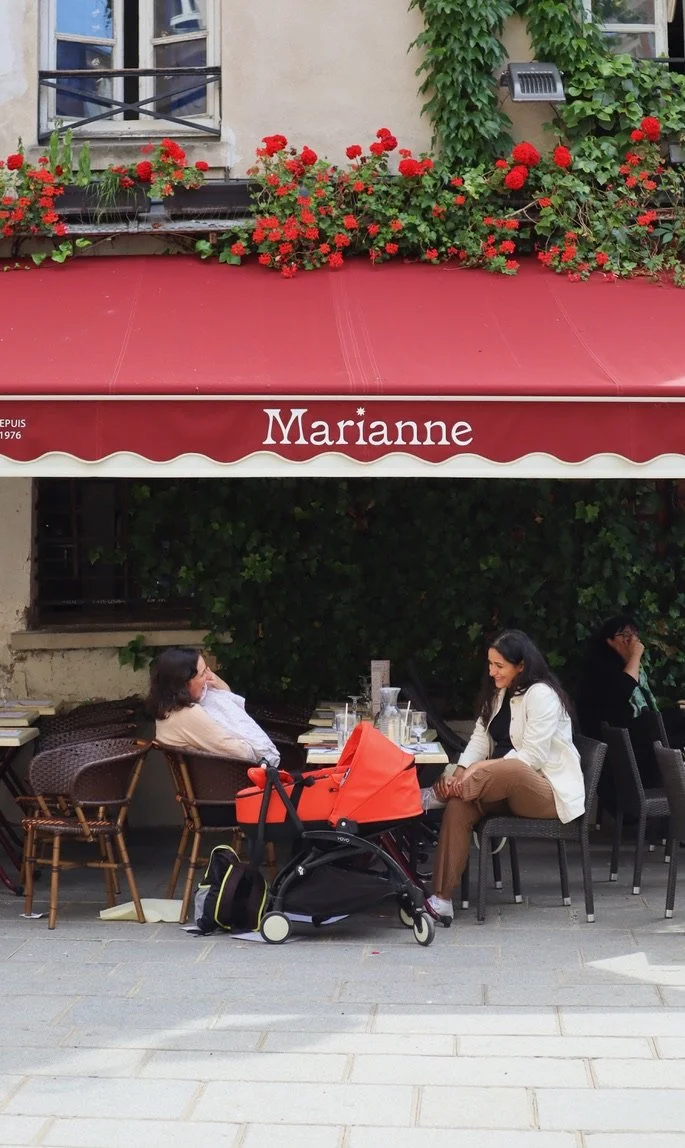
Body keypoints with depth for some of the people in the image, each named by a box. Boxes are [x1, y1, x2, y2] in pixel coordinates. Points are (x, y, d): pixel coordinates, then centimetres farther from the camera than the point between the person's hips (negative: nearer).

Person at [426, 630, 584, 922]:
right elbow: (480, 740, 7)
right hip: (508, 787, 8)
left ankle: (435, 797, -23)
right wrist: (459, 775, -11)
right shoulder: (498, 694, 14)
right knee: (459, 805, -22)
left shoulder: (542, 695, -14)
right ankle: (441, 900, -29)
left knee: (509, 770, -41)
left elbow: (532, 757, -20)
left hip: (549, 791, -8)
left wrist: (482, 768, -25)